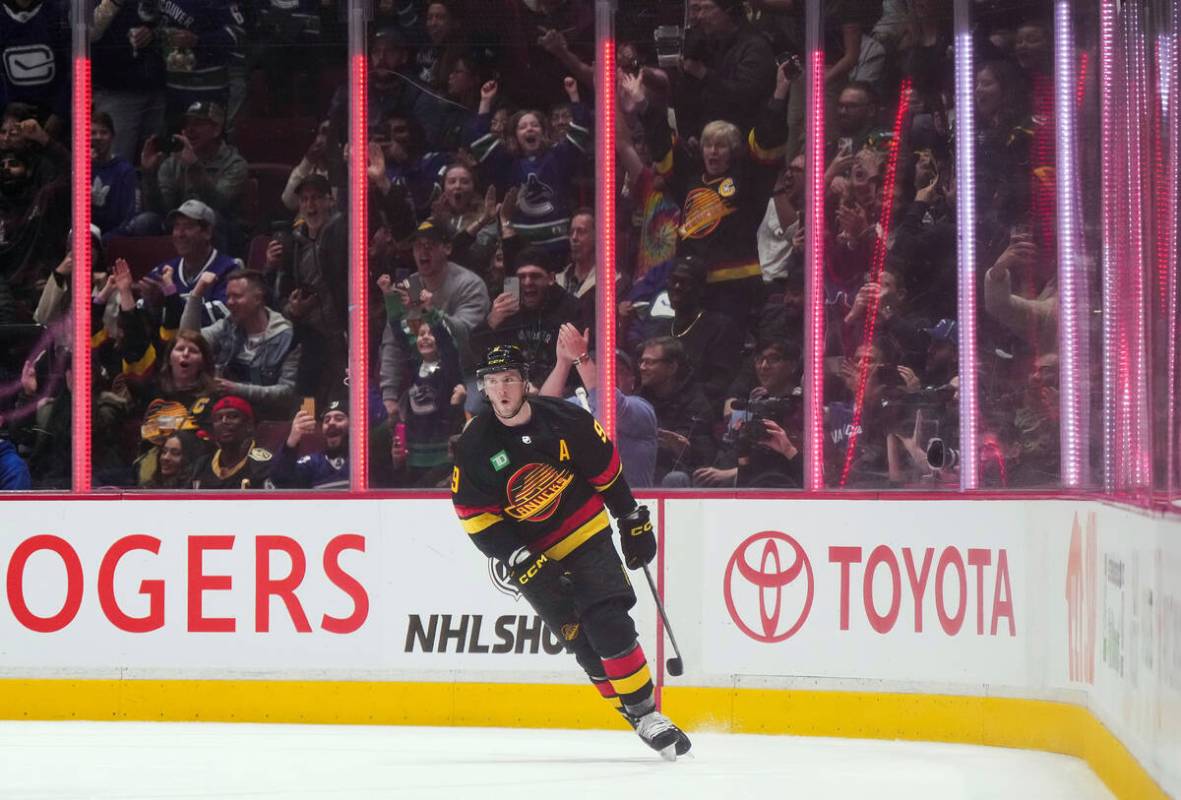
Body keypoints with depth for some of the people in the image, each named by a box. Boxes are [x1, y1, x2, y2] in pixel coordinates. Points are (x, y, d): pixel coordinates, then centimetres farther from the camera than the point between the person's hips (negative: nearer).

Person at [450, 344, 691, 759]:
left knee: (610, 625, -16)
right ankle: (640, 722, 6)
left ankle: (647, 710, -8)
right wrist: (522, 562, -17)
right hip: (530, 554, 1)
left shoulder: (562, 418, -10)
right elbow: (476, 516, -9)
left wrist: (634, 522, 9)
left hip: (587, 536, -1)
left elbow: (606, 467, 4)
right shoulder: (475, 445, -10)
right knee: (582, 641, -3)